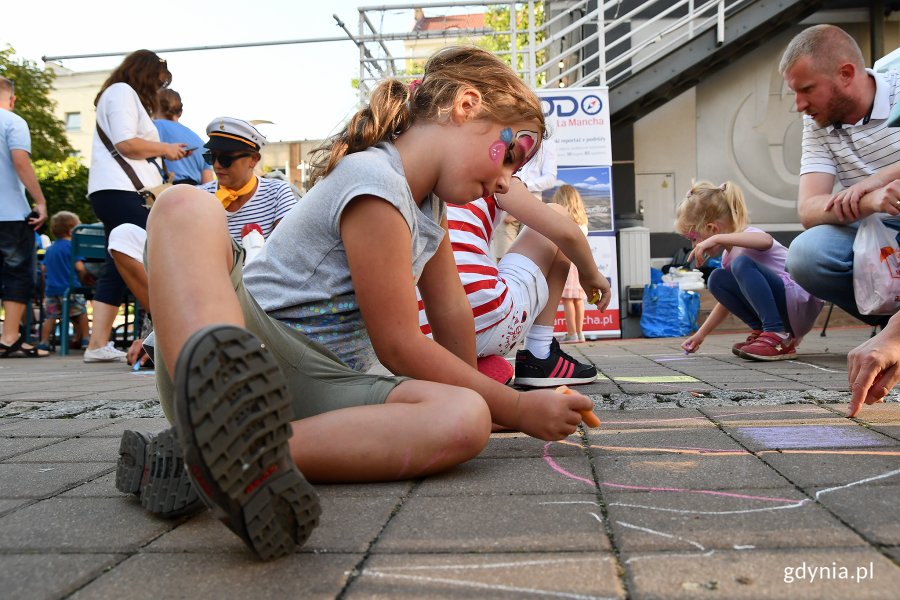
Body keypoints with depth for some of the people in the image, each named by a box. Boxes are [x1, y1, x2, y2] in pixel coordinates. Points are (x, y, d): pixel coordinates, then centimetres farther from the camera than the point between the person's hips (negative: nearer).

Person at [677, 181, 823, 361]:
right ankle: (762, 331, 1)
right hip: (783, 313, 9)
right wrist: (700, 334, 19)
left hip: (802, 304, -9)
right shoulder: (729, 256, 13)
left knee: (742, 264, -27)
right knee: (716, 279, 1)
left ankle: (778, 337, -26)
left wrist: (715, 239, -42)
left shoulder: (748, 236, -14)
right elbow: (726, 299, 21)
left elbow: (766, 240, -41)